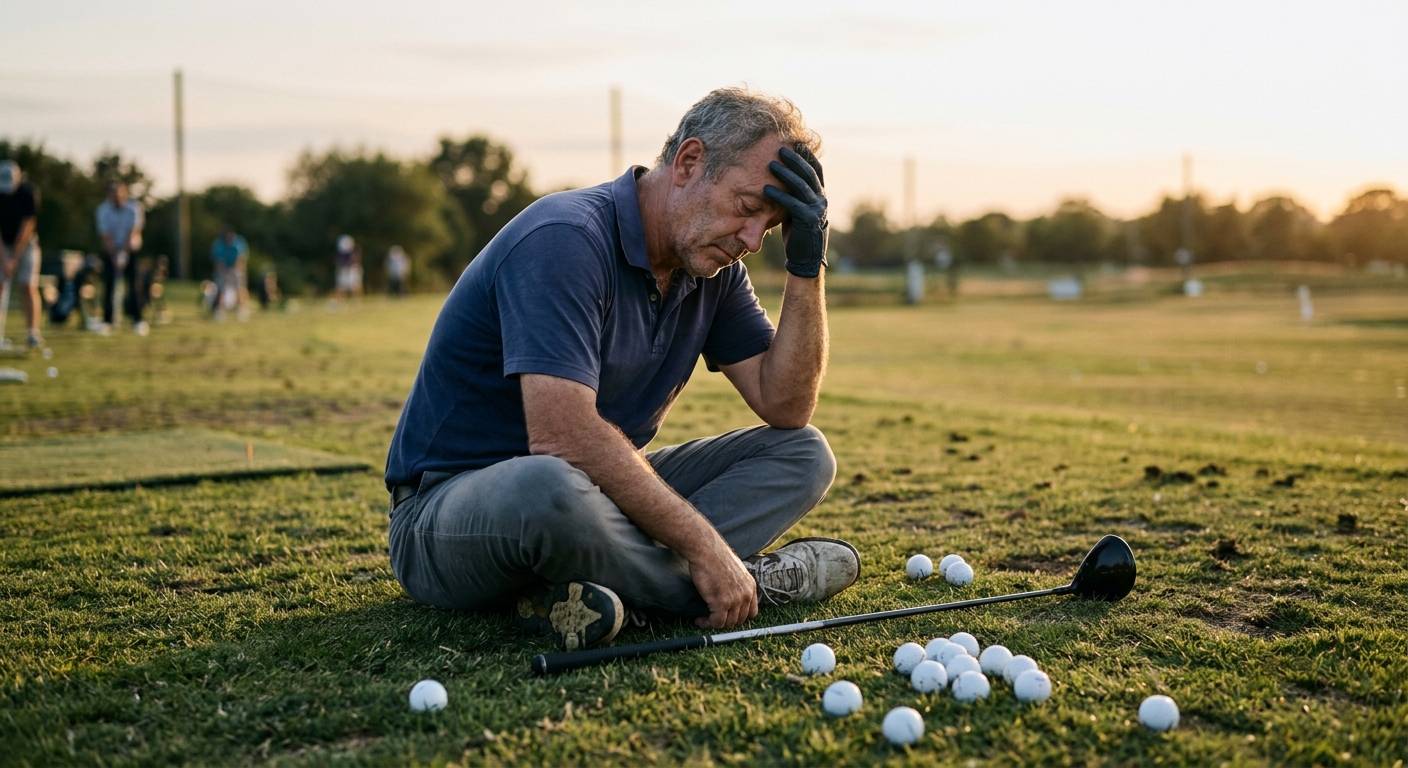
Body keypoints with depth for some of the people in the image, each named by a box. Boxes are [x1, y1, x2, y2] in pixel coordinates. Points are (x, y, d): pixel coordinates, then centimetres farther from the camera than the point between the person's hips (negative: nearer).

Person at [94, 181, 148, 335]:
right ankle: (107, 320, 0)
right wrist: (115, 258, -23)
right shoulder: (103, 210, -13)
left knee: (134, 284, -10)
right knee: (109, 285, -4)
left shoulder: (134, 208, -15)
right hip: (111, 251, 1)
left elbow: (134, 232, -19)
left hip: (130, 250, -1)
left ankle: (137, 319, -7)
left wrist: (124, 254, -26)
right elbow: (106, 236, -15)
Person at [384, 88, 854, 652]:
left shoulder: (713, 269, 4)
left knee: (803, 455, 1)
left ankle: (588, 592, -20)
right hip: (451, 506, -8)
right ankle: (747, 584, -17)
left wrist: (807, 267, -9)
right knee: (550, 488, -43)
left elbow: (785, 408, 2)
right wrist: (702, 545, -29)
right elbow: (561, 435, -33)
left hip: (601, 493, 9)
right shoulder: (565, 239, -23)